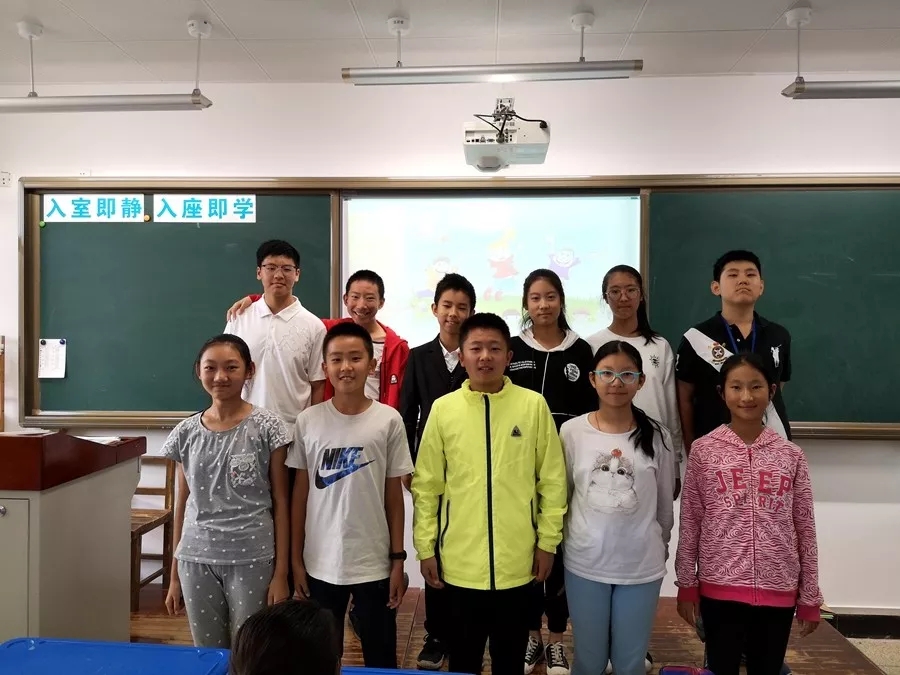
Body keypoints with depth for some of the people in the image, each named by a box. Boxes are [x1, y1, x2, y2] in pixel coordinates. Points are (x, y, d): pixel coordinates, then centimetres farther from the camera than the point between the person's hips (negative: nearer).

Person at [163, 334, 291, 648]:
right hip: (196, 560, 3)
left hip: (252, 559, -3)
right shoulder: (186, 432, 2)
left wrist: (281, 573, -6)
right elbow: (183, 503, 9)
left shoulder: (267, 427, -8)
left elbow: (280, 502, -4)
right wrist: (174, 575, 11)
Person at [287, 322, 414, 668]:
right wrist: (295, 558, 4)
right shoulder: (308, 421, -3)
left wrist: (397, 559, -1)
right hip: (321, 563, 1)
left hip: (374, 563, -1)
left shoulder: (389, 421, -6)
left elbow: (394, 496, -1)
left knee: (380, 656, 13)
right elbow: (300, 493, 3)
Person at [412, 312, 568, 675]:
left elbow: (552, 479, 1)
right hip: (460, 560, 1)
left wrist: (547, 541, 1)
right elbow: (426, 485, 1)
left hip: (517, 560, 0)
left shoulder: (534, 405, -4)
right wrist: (425, 547, 1)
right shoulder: (443, 408, -3)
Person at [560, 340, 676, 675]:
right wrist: (565, 542, 9)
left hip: (642, 566, 0)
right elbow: (560, 495, 4)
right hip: (584, 563, 0)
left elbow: (665, 503, 6)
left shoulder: (657, 436, -5)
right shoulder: (571, 431, -6)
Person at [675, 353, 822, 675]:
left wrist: (810, 598, 5)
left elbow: (805, 529, 4)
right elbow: (689, 523, -1)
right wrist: (686, 584, -1)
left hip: (778, 590, 2)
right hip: (720, 587, -2)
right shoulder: (703, 450, -4)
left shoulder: (791, 455, 1)